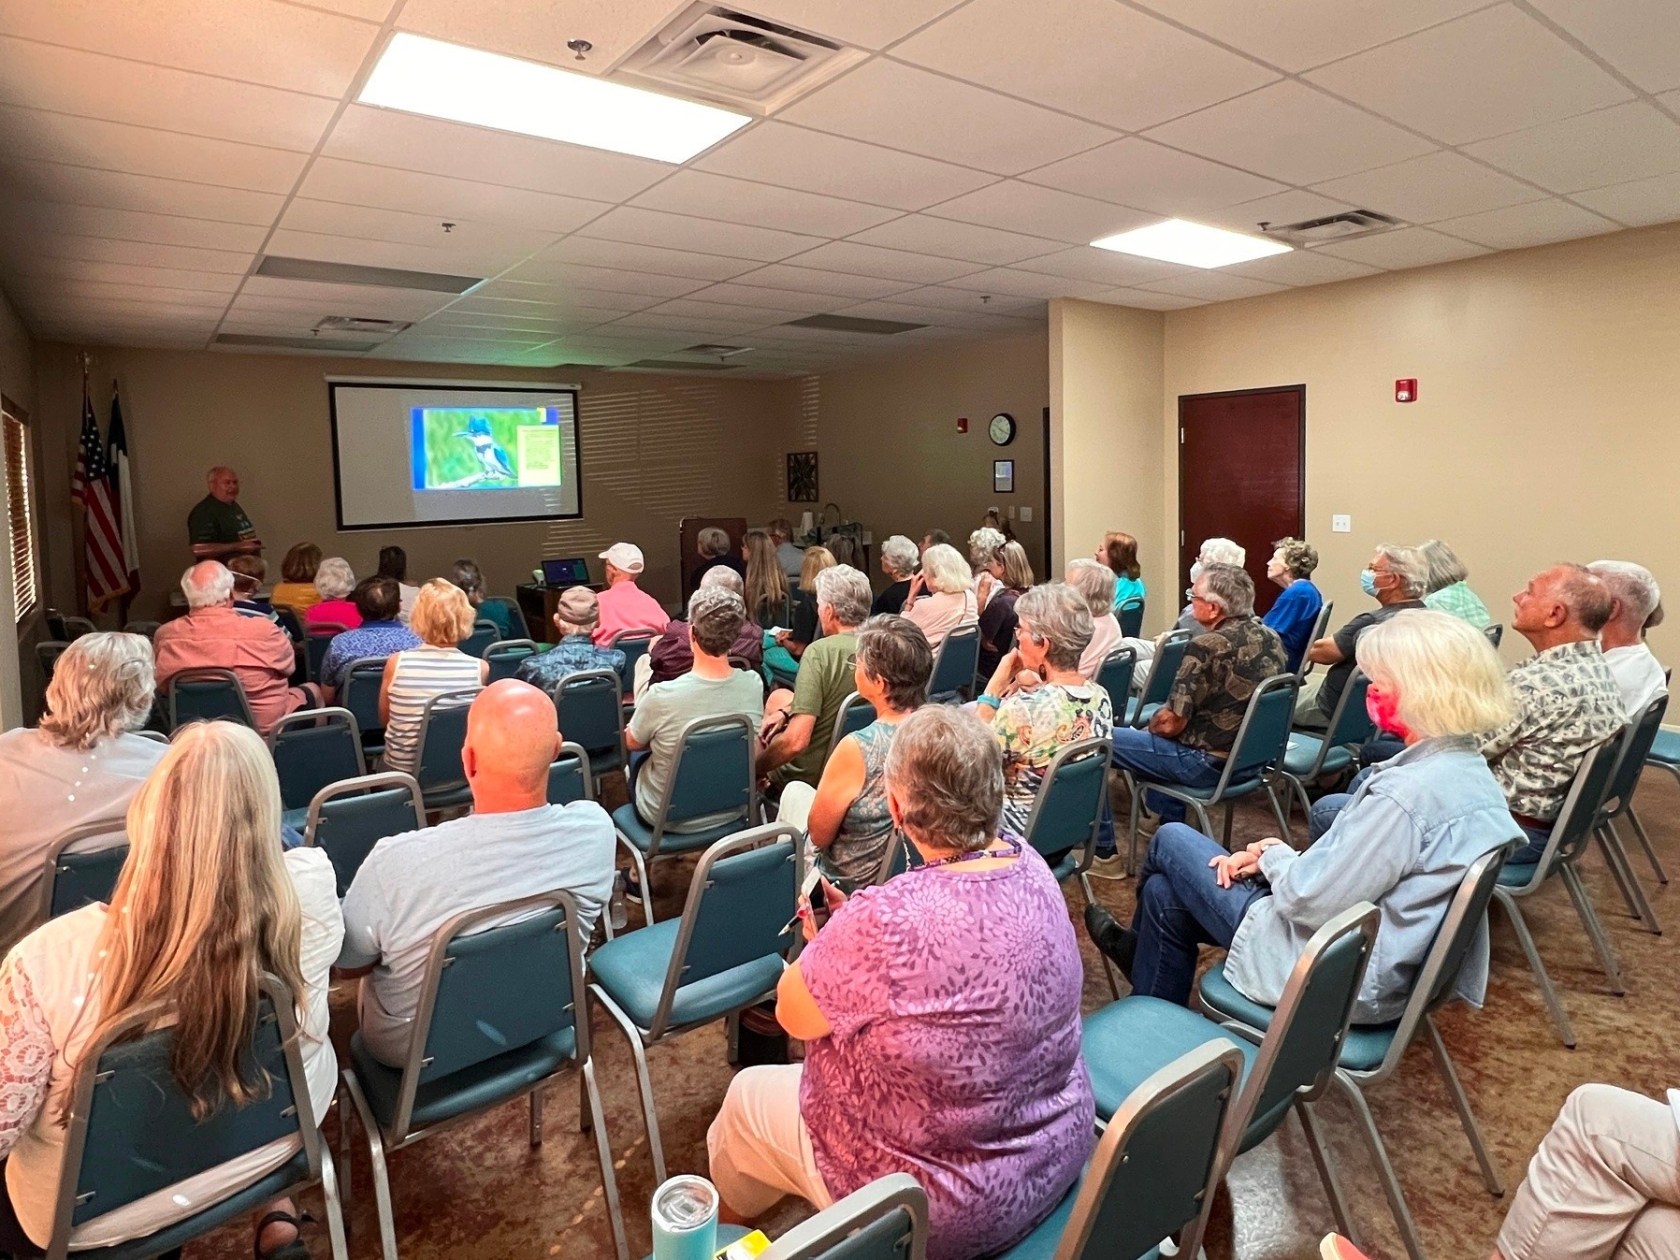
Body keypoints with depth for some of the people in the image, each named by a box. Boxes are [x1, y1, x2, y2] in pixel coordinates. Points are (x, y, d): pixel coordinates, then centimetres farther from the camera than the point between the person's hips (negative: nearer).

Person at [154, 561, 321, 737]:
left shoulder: (164, 636, -14)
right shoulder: (262, 630, -26)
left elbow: (160, 686, 5)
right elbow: (289, 666, -6)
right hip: (263, 726, -4)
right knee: (311, 690, 23)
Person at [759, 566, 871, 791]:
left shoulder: (820, 652, -27)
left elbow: (797, 741, -30)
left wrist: (755, 768, -15)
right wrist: (787, 712, 7)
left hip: (811, 778, -7)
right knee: (780, 696, 26)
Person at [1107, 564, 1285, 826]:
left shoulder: (1206, 646, -24)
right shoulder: (1271, 637, 1)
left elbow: (1171, 723, -21)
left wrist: (1147, 728, 2)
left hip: (1210, 763, -9)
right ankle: (1171, 824, 36)